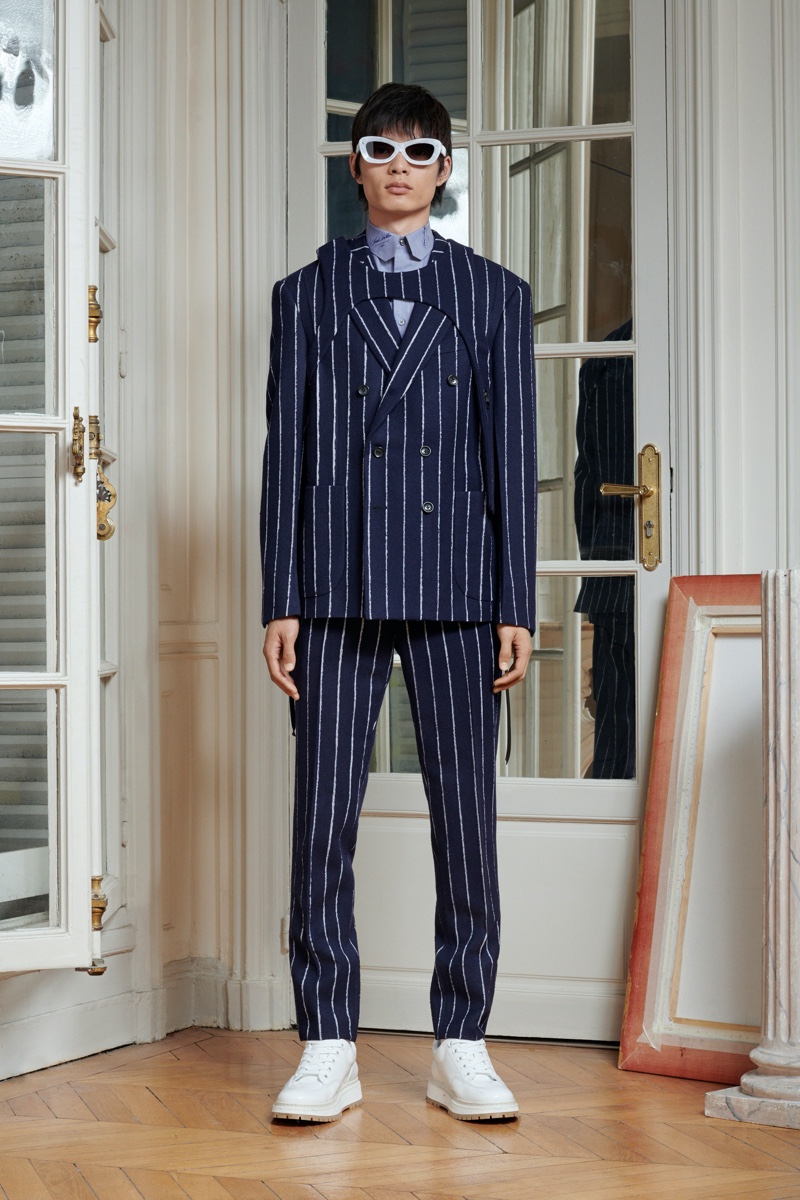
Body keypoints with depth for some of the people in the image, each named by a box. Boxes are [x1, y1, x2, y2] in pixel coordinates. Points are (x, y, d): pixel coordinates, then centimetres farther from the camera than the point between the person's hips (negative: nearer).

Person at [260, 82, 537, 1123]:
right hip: (338, 590, 0)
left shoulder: (494, 296, 11)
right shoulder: (308, 295, 12)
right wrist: (282, 601, 1)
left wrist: (515, 606, 0)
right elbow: (287, 452, 8)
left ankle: (462, 1048, 10)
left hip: (454, 591, 0)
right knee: (323, 816, -1)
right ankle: (328, 1047, 8)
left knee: (465, 818, 1)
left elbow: (512, 457, 6)